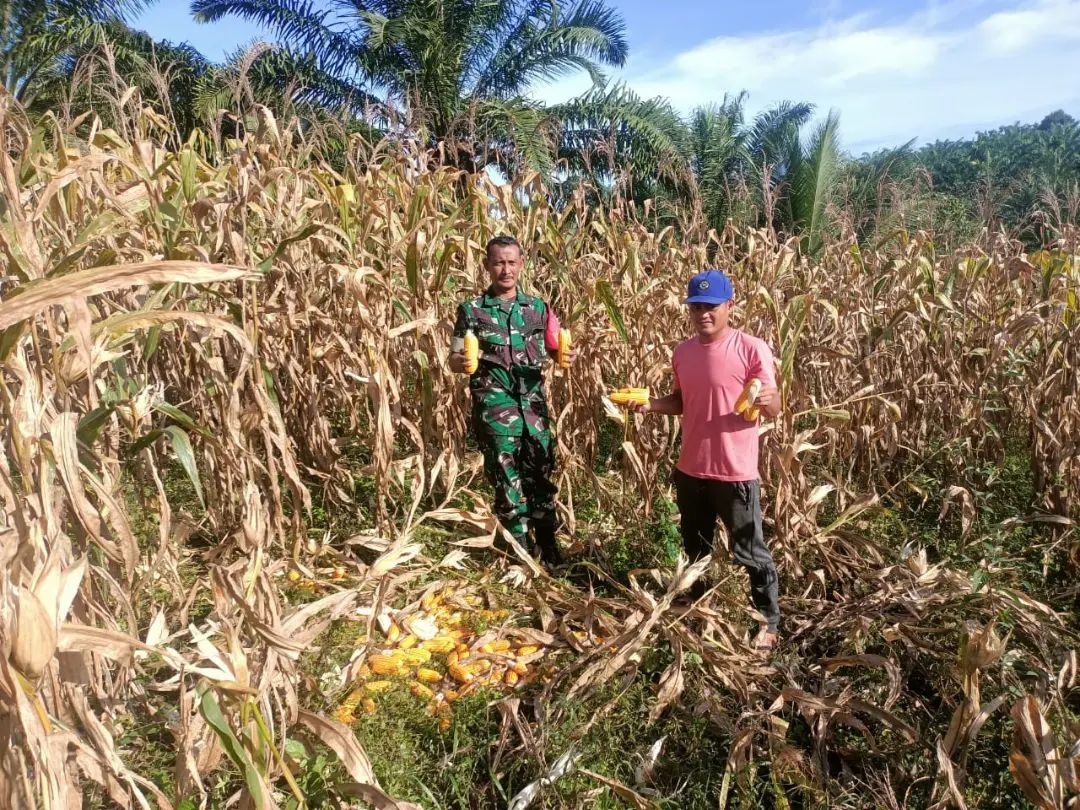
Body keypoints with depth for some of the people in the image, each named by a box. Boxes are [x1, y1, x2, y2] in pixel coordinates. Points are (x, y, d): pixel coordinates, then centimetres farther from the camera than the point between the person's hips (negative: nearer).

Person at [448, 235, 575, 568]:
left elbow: (555, 349, 14)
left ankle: (549, 550, 23)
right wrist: (463, 361, -24)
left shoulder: (538, 308, 7)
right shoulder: (472, 310, 0)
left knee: (542, 478, 8)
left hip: (534, 405, 2)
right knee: (507, 484, 5)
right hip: (495, 409, -2)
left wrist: (567, 355, -9)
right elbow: (454, 361, -1)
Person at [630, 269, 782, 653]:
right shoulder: (683, 352, 3)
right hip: (690, 469, 6)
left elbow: (774, 408, -12)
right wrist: (651, 403, -2)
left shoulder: (752, 349, -14)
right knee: (694, 548, 22)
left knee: (750, 552, 8)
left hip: (735, 472, -6)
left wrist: (765, 400, -35)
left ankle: (769, 621, 28)